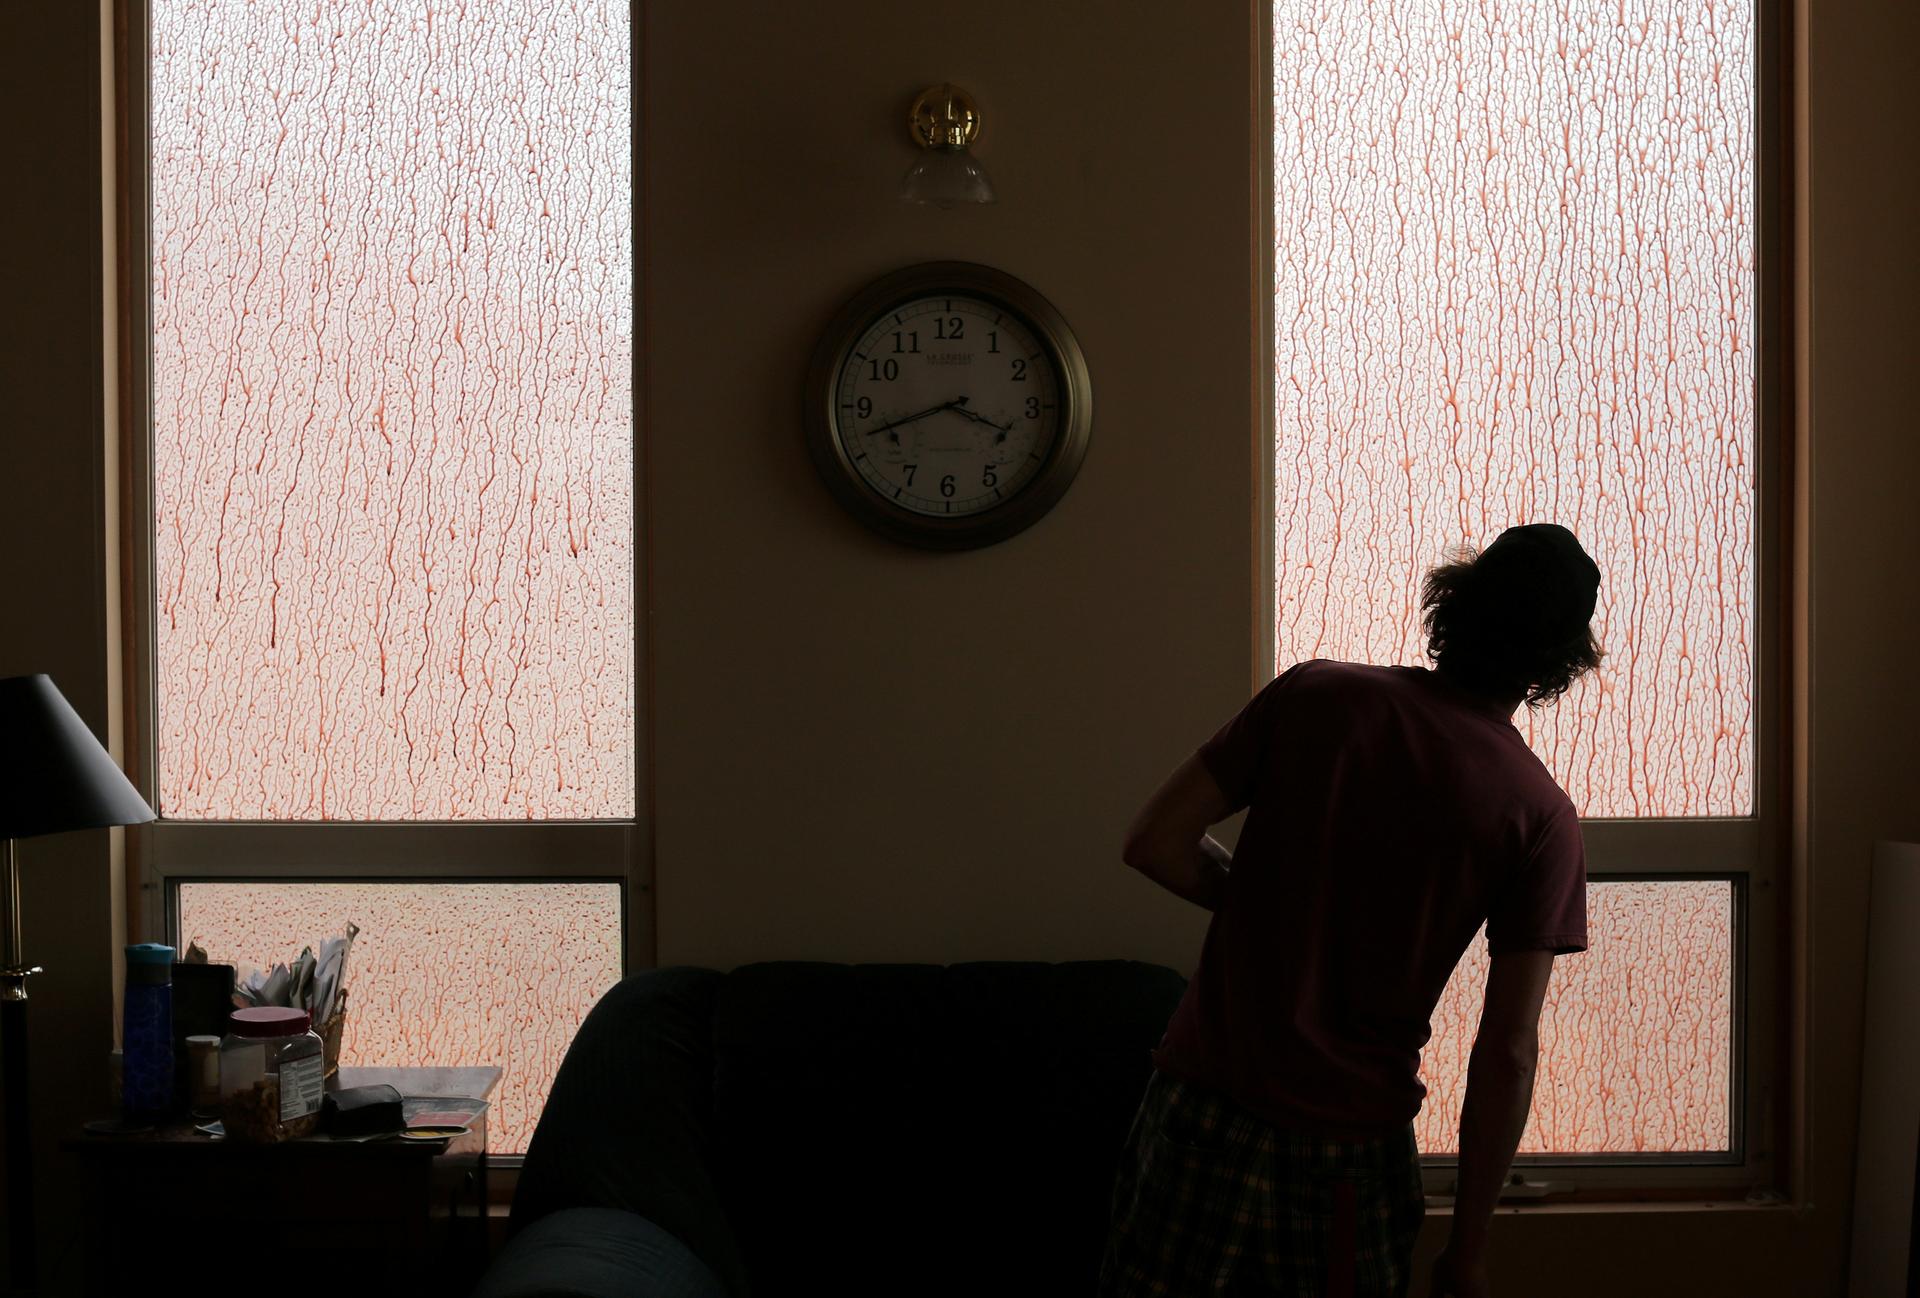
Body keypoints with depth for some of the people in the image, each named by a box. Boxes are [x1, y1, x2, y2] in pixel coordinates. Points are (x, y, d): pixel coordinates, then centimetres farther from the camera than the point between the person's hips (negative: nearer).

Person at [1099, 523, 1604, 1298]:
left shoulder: (1316, 695, -2)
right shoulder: (1540, 818, -6)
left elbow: (1155, 845, -1)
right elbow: (1507, 1053, -7)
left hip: (1203, 1110, 2)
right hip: (1351, 1151, -1)